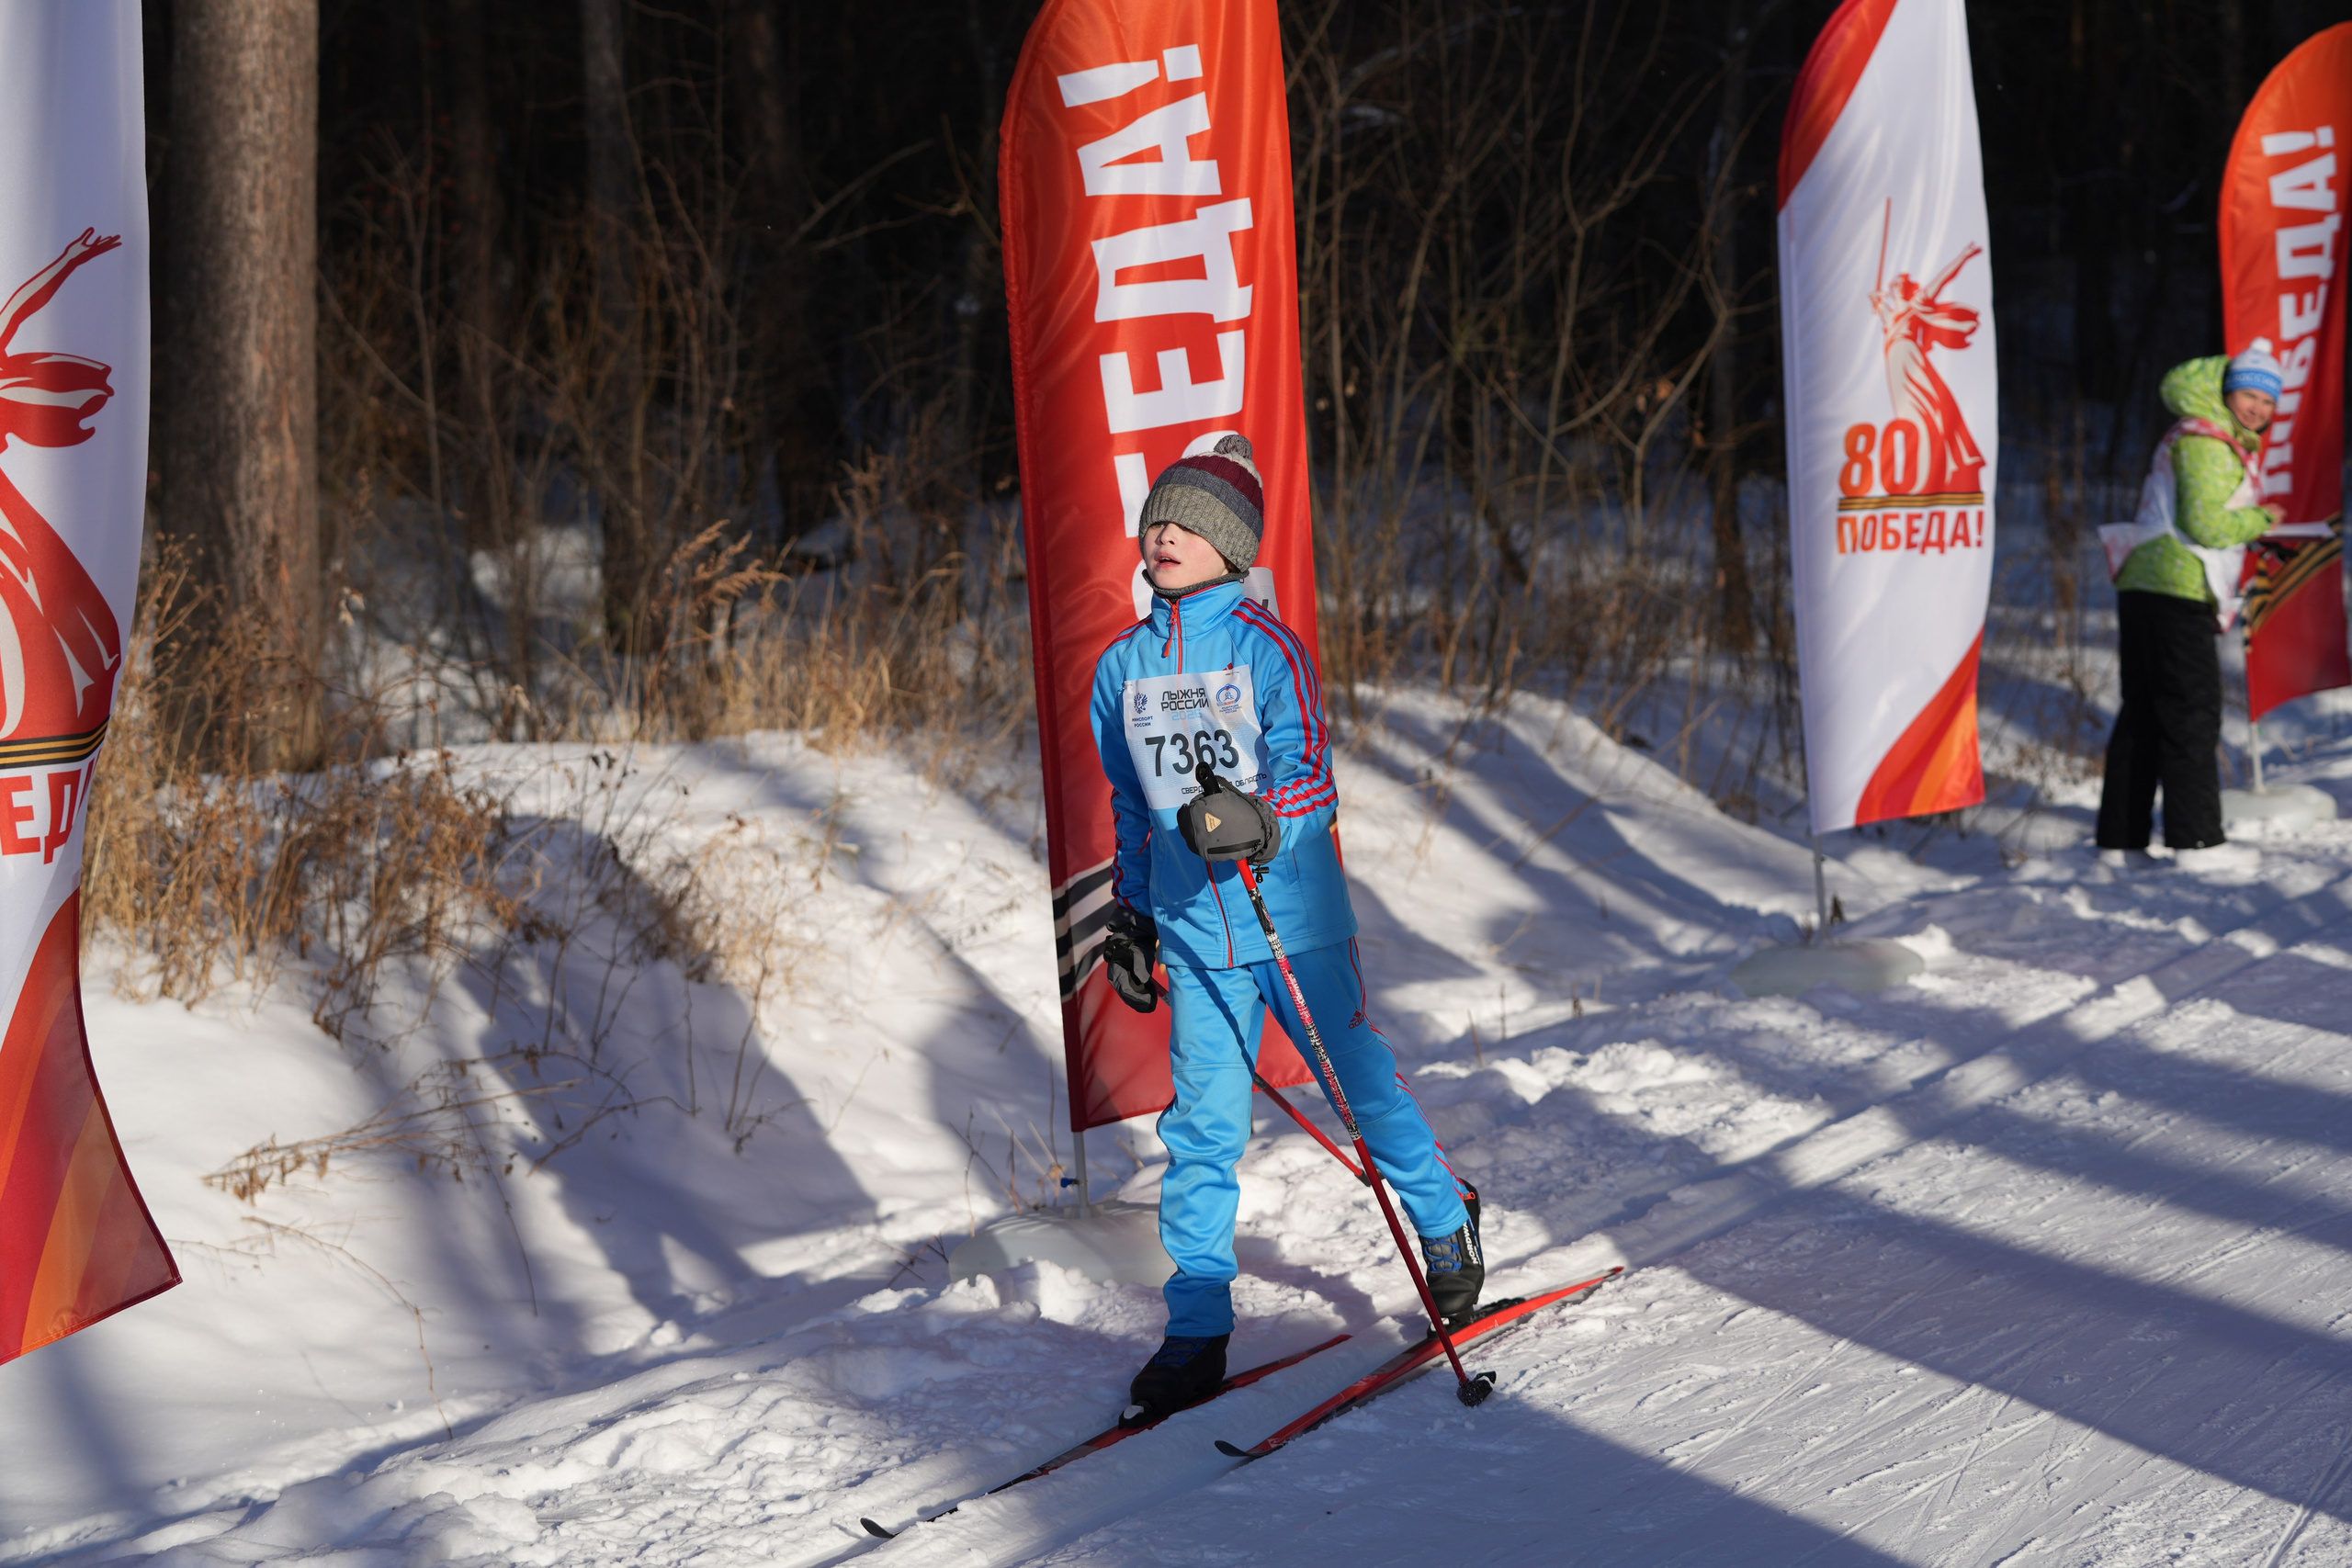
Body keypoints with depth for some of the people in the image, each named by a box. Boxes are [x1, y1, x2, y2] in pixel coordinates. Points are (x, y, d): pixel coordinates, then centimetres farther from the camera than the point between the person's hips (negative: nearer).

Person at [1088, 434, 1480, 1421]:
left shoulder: (1267, 649, -8)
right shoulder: (1123, 669, 8)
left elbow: (1310, 780, -14)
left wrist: (1256, 824, -34)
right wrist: (1130, 920, 20)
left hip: (1292, 914, -4)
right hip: (1193, 931, 4)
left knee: (1360, 1085, 8)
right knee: (1203, 1125, 0)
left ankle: (1445, 1224, 34)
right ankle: (1197, 1329, 5)